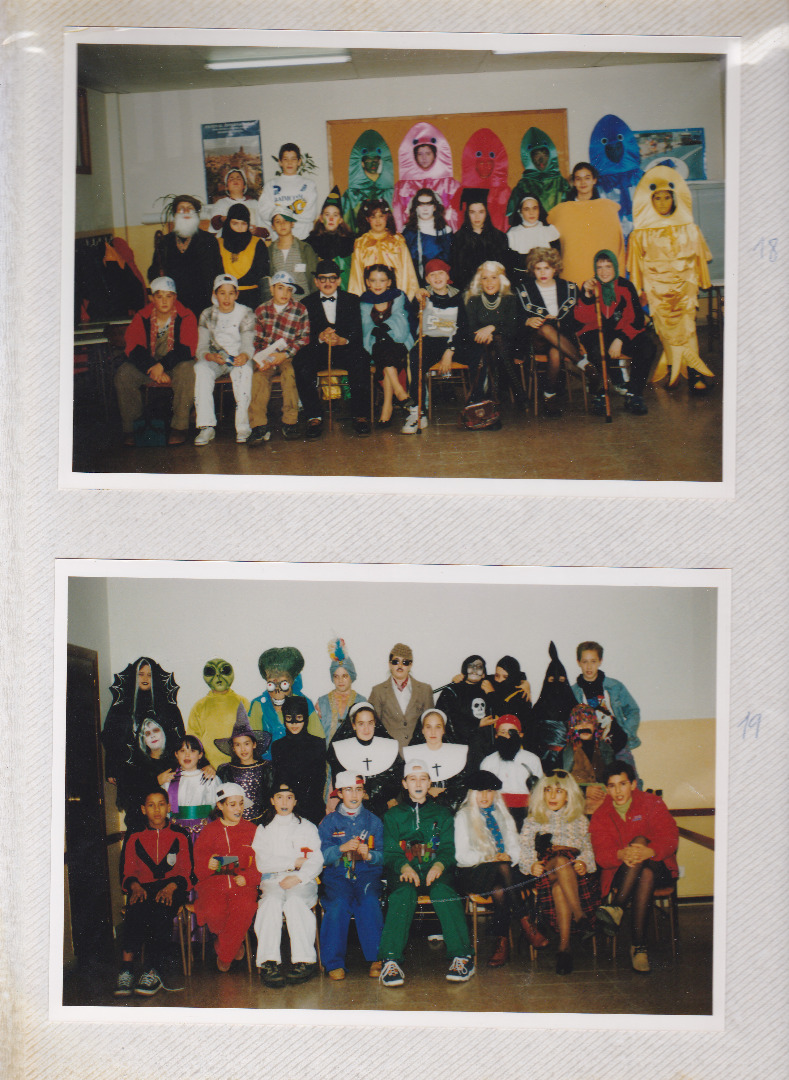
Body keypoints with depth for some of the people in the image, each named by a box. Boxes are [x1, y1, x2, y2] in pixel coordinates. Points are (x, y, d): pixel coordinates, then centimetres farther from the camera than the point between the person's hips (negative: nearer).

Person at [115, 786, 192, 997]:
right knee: (135, 910, -34)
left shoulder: (179, 837, 14)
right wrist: (135, 886, -10)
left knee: (160, 909, -35)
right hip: (143, 890, 1)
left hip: (171, 890, -1)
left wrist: (170, 887, -14)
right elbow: (127, 872, 13)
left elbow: (185, 872, 7)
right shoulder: (134, 838, 18)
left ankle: (152, 971, -34)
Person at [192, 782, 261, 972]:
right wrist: (208, 864, -15)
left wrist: (247, 877, -13)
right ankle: (235, 944, 0)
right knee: (213, 910, -32)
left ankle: (224, 954, -11)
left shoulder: (252, 830, 14)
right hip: (213, 881, 0)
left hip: (242, 883, 0)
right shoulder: (209, 831, 15)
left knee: (244, 908, -33)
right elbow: (198, 865, 9)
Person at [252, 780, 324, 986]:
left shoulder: (307, 827, 17)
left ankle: (304, 960, -39)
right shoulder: (263, 829, 19)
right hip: (272, 881, 1)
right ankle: (269, 962, -40)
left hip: (302, 883, -1)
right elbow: (262, 863, 3)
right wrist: (295, 862, -3)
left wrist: (298, 877, -14)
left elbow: (316, 862, 4)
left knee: (294, 900, -34)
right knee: (272, 900, -33)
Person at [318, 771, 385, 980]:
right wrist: (342, 848, -17)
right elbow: (321, 855, 1)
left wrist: (369, 855, -15)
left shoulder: (374, 821, 16)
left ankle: (376, 959, -23)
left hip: (367, 873, 0)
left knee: (369, 901, -31)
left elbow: (382, 856, 7)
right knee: (338, 903, -31)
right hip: (337, 875, 0)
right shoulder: (329, 822, 13)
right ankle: (334, 962, -22)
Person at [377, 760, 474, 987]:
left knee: (442, 890, -34)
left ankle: (462, 956, -36)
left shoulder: (442, 814, 20)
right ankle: (390, 960, -42)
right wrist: (404, 867, -15)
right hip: (404, 873, 0)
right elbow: (389, 853, 7)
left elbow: (449, 849, 9)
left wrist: (440, 864, -14)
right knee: (403, 892, -34)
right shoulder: (393, 816, 19)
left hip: (436, 872, 0)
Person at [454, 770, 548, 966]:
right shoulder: (463, 817, 9)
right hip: (474, 873, -3)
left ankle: (502, 942, -29)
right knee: (502, 868, -35)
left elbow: (515, 847, 13)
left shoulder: (503, 815, 21)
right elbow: (461, 855, 0)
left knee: (499, 890, -33)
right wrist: (486, 858, -16)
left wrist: (509, 856, -11)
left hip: (505, 867, 3)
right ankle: (526, 923, -34)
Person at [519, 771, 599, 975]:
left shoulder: (580, 821, 24)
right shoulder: (532, 822, 21)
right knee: (561, 860, -39)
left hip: (575, 872, 1)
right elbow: (524, 855, 8)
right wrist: (531, 866, -16)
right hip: (545, 873, -1)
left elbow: (589, 852, 13)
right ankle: (580, 916, -43)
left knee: (559, 887, -38)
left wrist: (585, 864, -12)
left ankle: (564, 945, -39)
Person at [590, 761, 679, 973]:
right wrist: (621, 855, -33)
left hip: (659, 869, 0)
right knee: (639, 841, -31)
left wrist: (650, 852, -35)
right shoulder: (600, 816, 5)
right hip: (620, 874, 0)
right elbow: (601, 855, -8)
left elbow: (670, 838, -12)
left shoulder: (652, 803, 2)